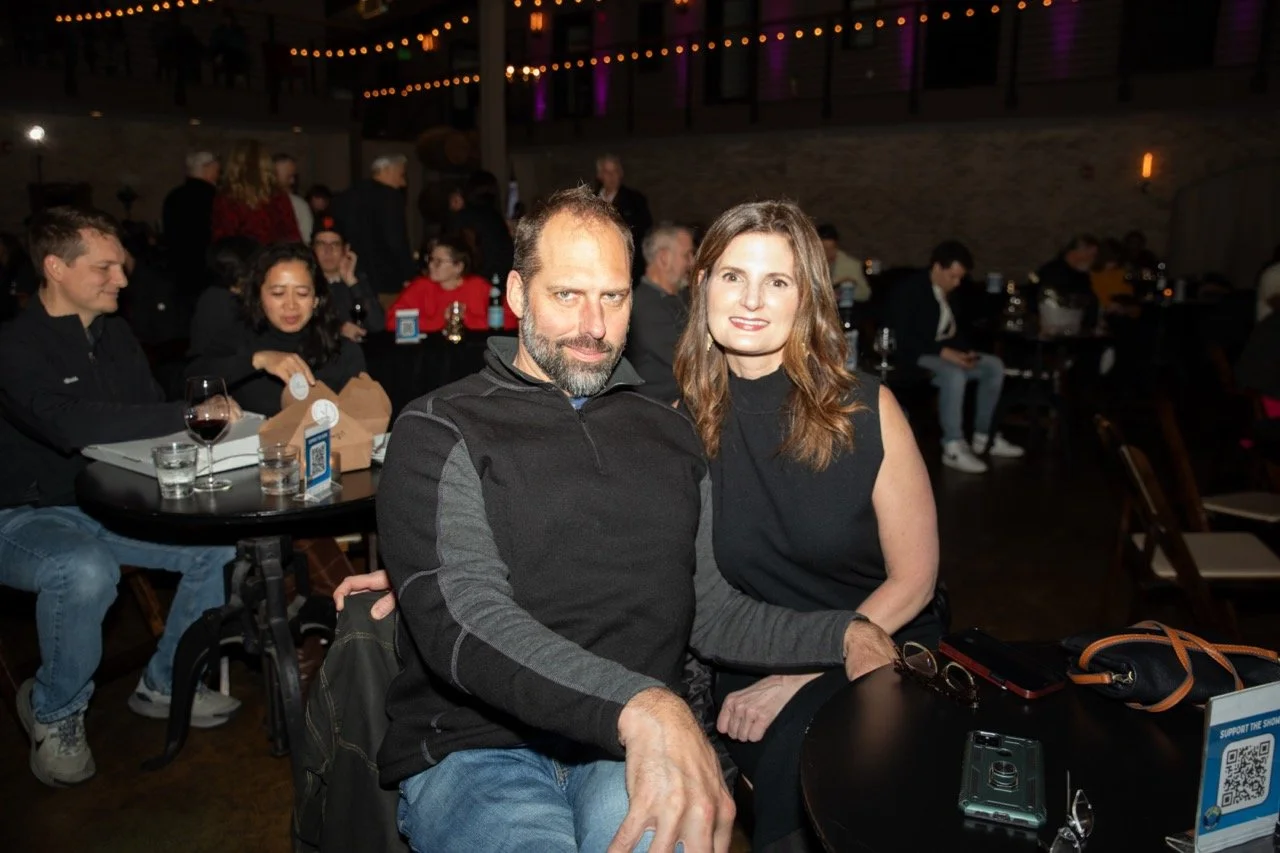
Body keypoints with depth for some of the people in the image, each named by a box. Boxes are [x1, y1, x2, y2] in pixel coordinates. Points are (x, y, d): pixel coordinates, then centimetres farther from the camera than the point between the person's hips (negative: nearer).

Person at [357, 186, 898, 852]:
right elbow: (461, 616, -18)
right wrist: (640, 705, -32)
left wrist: (842, 636, 2)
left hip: (633, 746, 3)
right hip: (475, 750, -2)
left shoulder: (670, 435, 16)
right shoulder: (441, 429, -2)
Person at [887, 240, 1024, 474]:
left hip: (949, 351, 9)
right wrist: (943, 351, -27)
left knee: (994, 366, 1)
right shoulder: (909, 289, -14)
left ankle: (983, 437, 6)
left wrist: (966, 350, -4)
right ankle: (953, 448, -29)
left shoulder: (950, 291, 10)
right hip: (916, 355, -9)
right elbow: (902, 337, -22)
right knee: (954, 375, -34)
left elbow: (955, 328, 17)